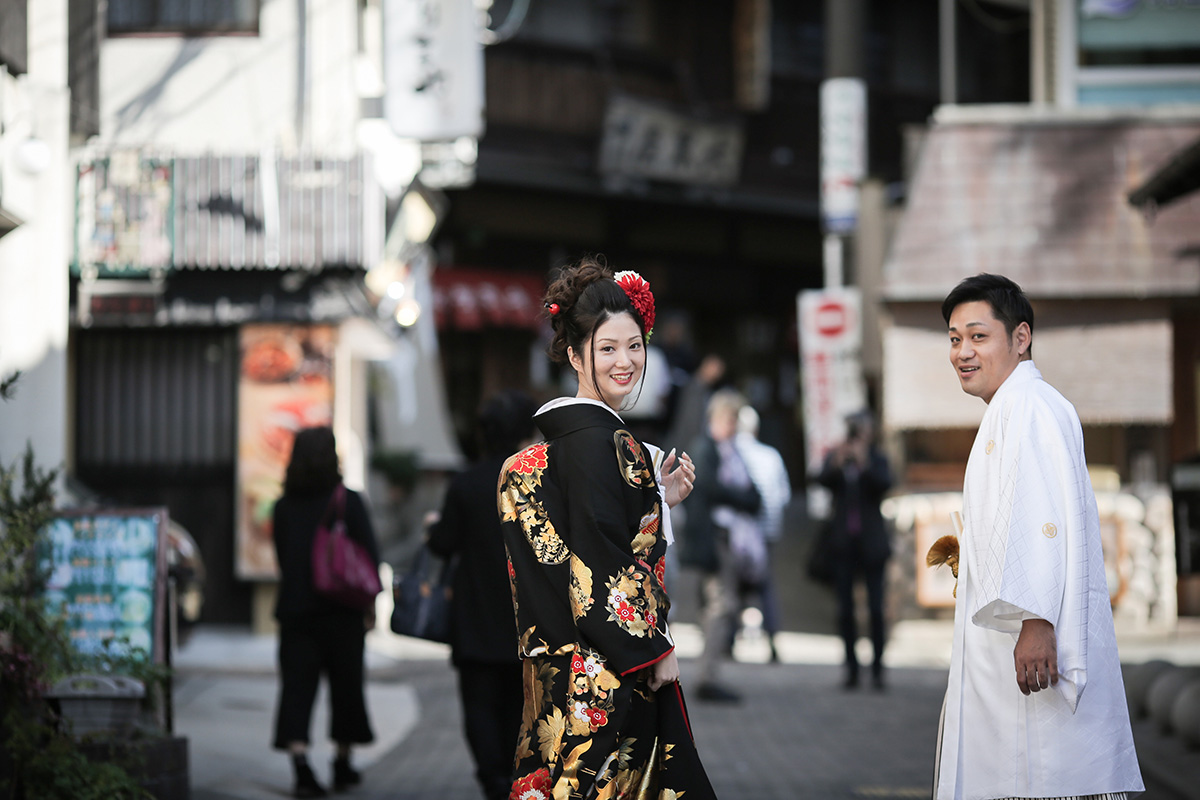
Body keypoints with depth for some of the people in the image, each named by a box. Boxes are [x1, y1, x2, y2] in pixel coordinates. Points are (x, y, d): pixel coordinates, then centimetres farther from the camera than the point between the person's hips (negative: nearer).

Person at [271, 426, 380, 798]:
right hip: (341, 611, -2)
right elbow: (369, 554, -6)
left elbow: (282, 557, 11)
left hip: (295, 610, 2)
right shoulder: (348, 501, -6)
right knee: (345, 684, 12)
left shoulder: (284, 506, 2)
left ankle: (300, 762, -16)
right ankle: (343, 764, 22)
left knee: (296, 684, 0)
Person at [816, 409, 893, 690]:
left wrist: (864, 464, -29)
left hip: (871, 541, -2)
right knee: (845, 608, 1)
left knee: (876, 607, -6)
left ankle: (877, 667, 1)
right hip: (843, 541, 2)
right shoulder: (835, 458, 6)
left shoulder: (876, 458, 2)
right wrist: (836, 464, -30)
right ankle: (851, 666, 7)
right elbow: (822, 480, -11)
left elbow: (884, 483, -15)